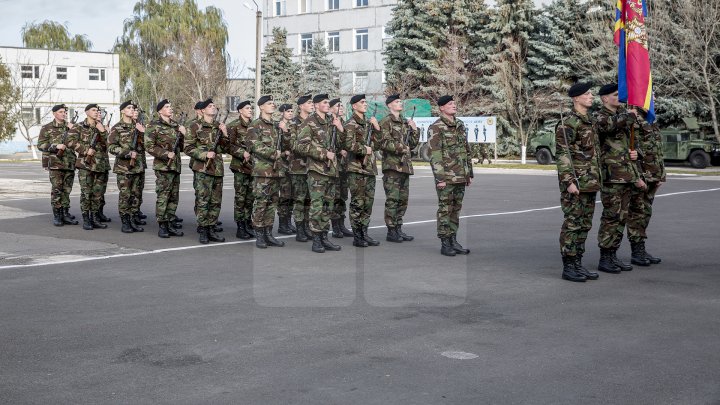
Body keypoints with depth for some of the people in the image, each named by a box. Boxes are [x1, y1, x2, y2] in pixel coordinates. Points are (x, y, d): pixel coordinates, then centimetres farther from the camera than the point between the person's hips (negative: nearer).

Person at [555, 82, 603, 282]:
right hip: (575, 183, -9)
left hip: (590, 183, 9)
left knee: (584, 225, 11)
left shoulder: (590, 121, 17)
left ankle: (578, 264, 17)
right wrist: (569, 181, -22)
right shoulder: (568, 123, -12)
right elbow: (562, 154, -17)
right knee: (572, 224, -5)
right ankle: (568, 267, 0)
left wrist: (597, 178, 20)